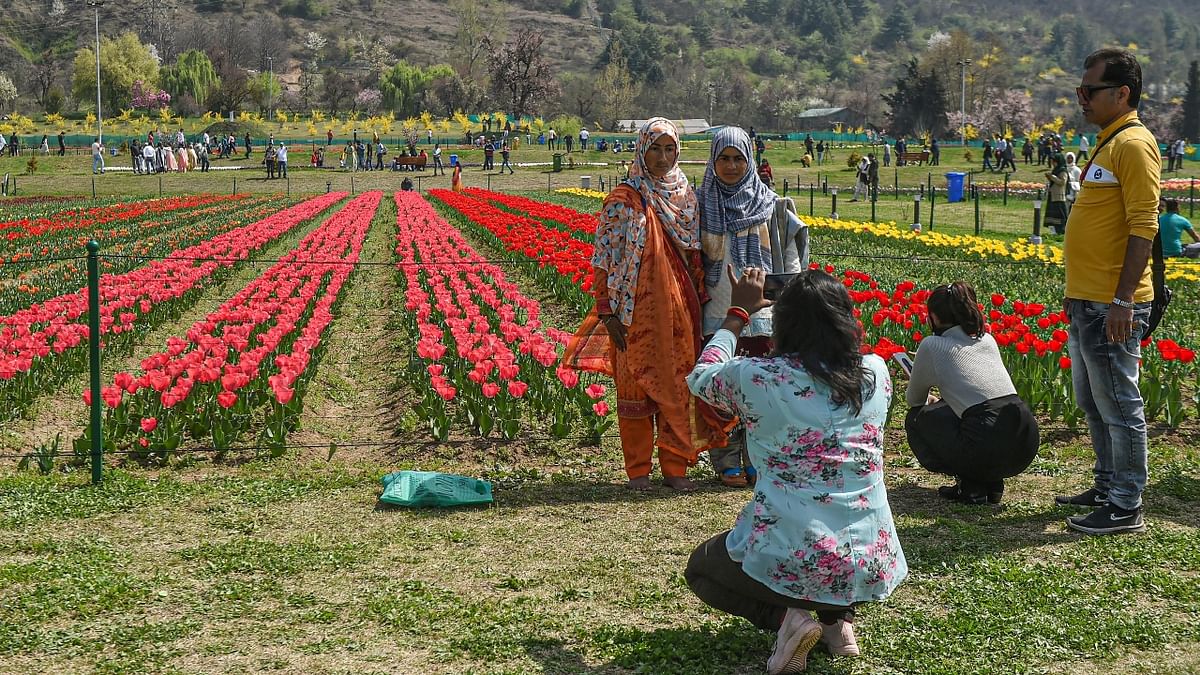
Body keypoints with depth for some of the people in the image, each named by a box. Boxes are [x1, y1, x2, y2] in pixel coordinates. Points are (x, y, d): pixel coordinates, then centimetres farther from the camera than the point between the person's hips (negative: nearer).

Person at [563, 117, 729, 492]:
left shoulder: (685, 196, 8)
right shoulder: (624, 199, -6)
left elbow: (695, 255, 14)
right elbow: (605, 260, -7)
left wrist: (698, 303, 10)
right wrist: (607, 311, -12)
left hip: (680, 307, 4)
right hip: (639, 309, -4)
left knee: (678, 382, 6)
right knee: (637, 383, 3)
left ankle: (675, 466, 16)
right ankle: (638, 470, 12)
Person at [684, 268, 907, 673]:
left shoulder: (757, 378, -10)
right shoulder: (876, 373, 0)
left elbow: (701, 377, 13)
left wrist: (739, 313, 24)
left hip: (790, 563, -4)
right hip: (873, 564, 4)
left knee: (701, 568, 27)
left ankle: (784, 616, 0)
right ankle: (839, 617, 14)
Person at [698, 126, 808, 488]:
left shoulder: (771, 204, 5)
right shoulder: (701, 203, 5)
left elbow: (791, 254, 7)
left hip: (761, 312, 1)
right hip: (717, 312, 0)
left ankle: (756, 460, 13)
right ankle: (727, 463, 11)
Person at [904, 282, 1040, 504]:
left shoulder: (932, 346, 4)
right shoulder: (988, 340, 21)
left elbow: (914, 399, 19)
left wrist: (931, 402, 43)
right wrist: (941, 401, 53)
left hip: (989, 450, -6)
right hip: (1026, 446, 7)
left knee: (917, 418, 18)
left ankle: (970, 486, 6)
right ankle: (992, 483, 18)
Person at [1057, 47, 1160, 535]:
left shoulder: (1134, 144, -14)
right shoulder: (1107, 142, 17)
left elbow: (1143, 227, -19)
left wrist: (1123, 300, -23)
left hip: (1112, 307, -10)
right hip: (1088, 302, 10)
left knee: (1118, 407, -3)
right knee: (1092, 403, 18)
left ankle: (1126, 508, 3)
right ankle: (1106, 487, 30)